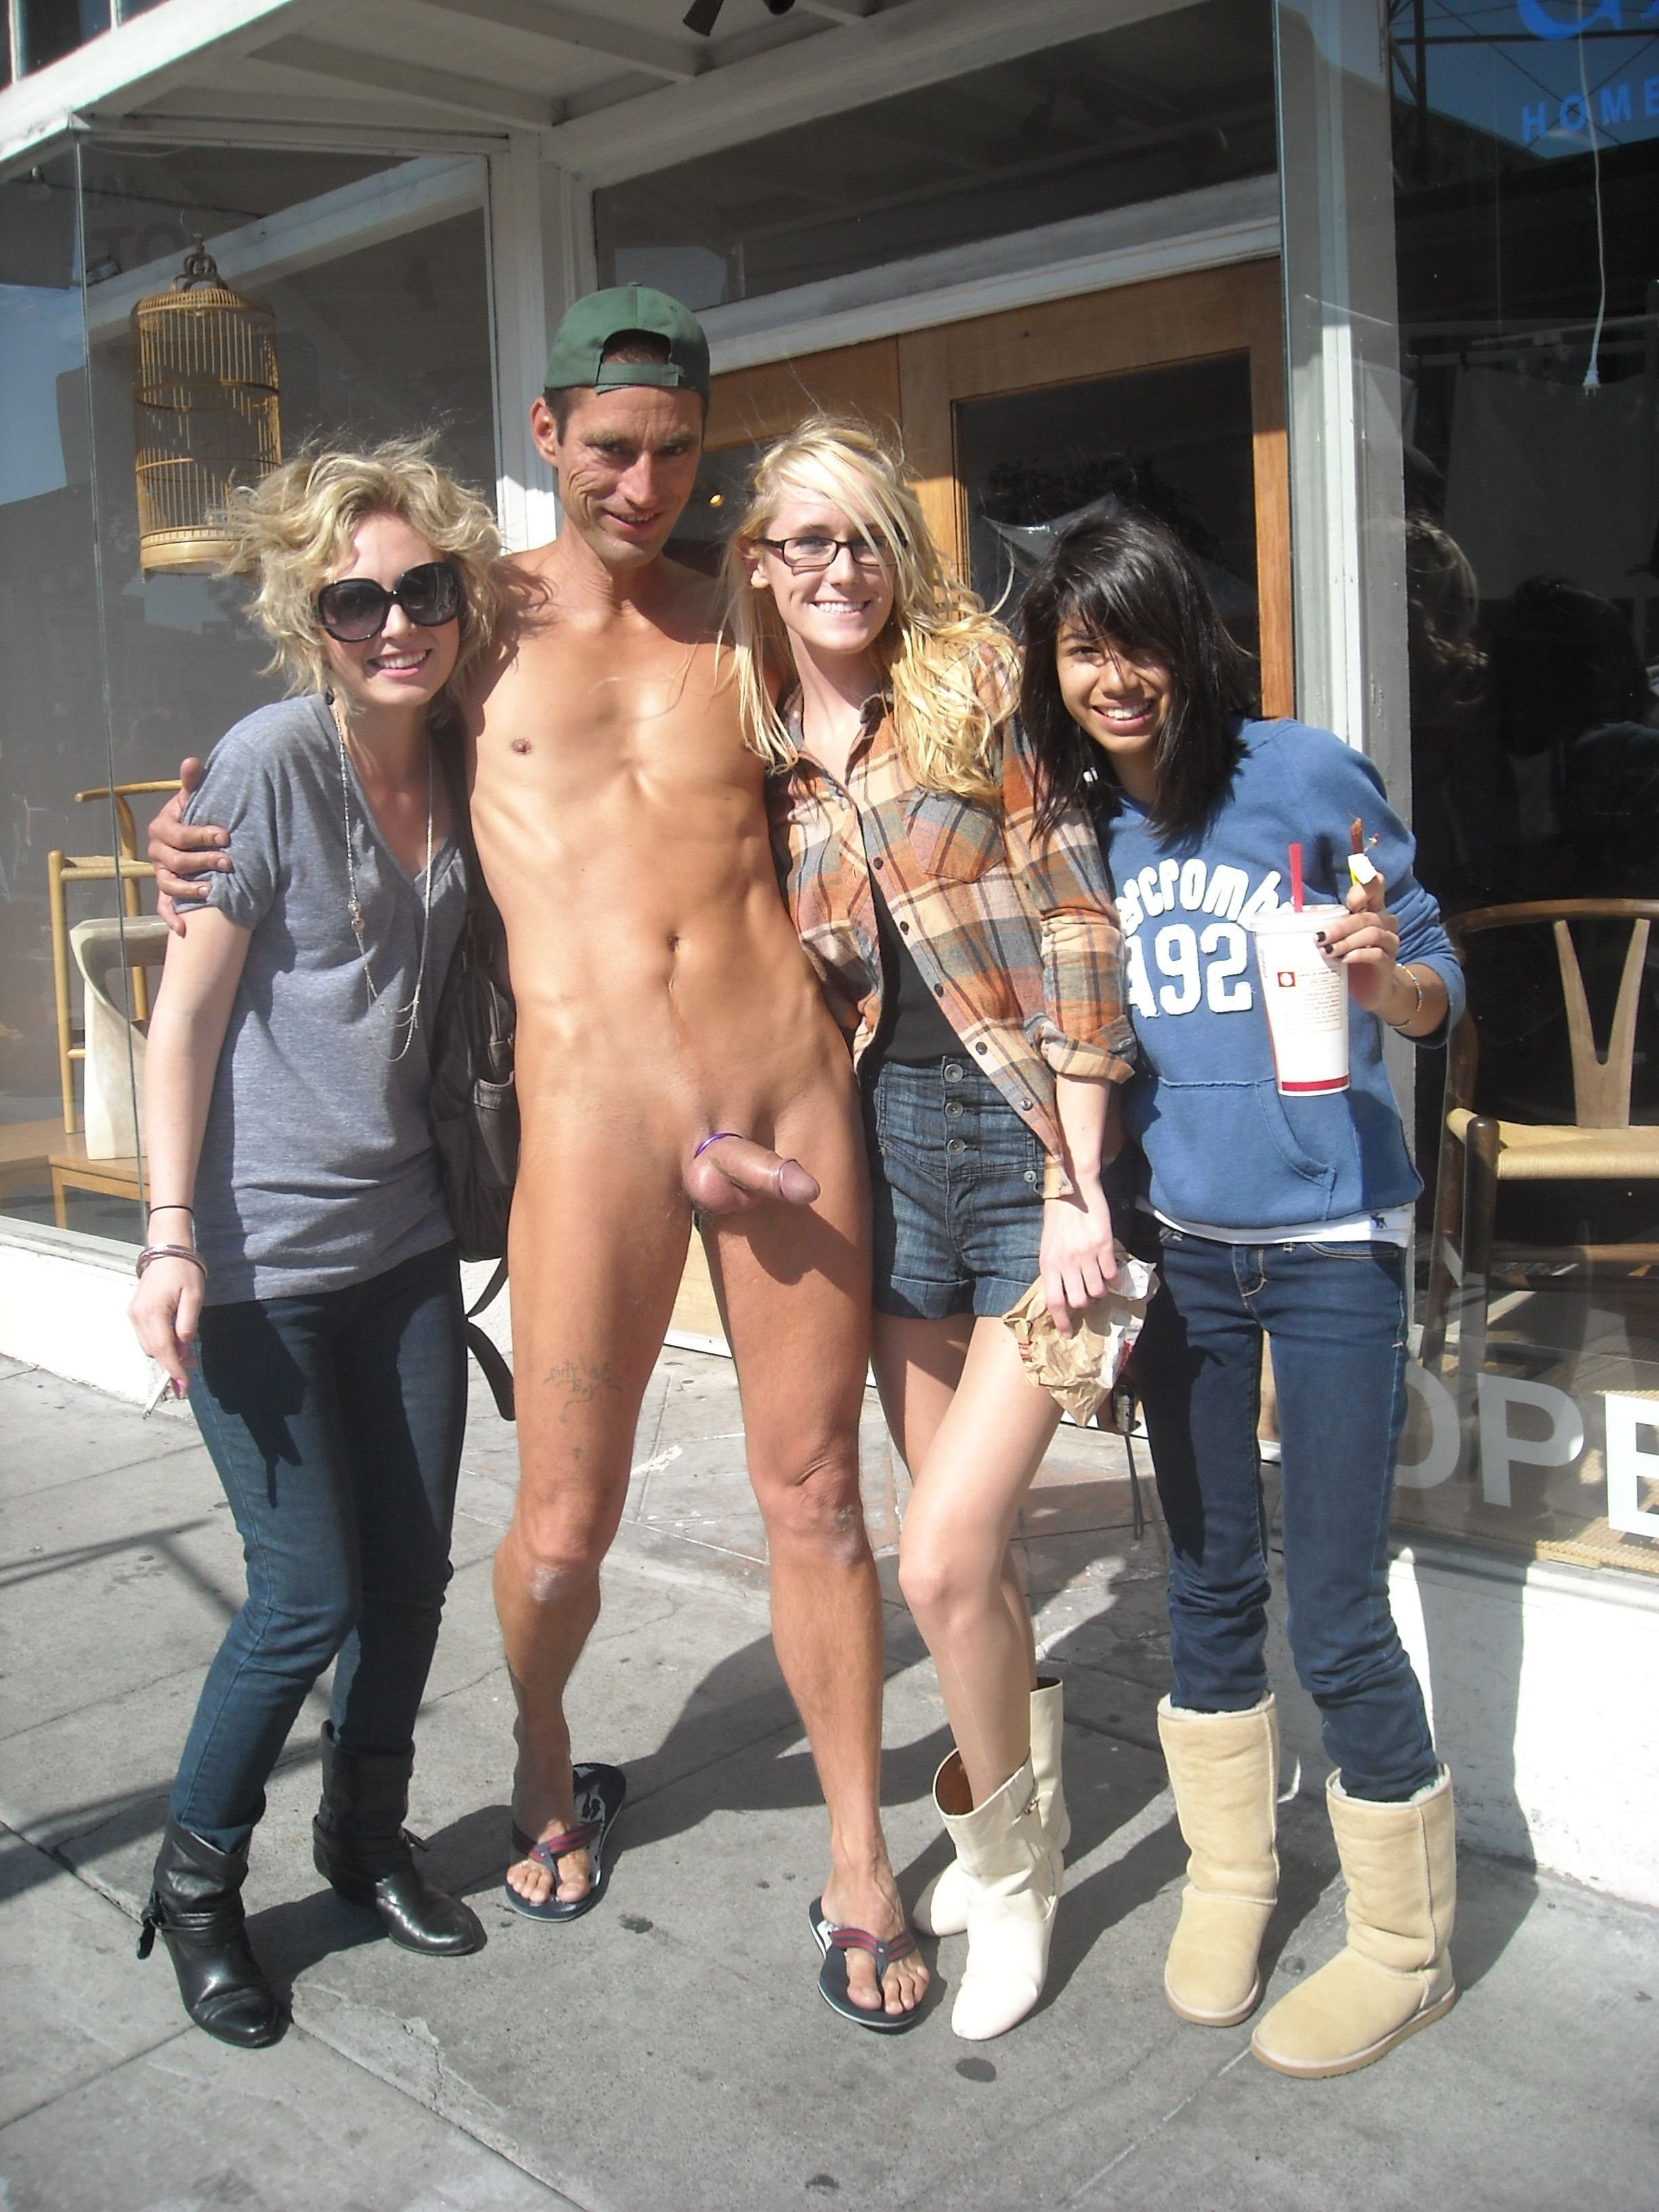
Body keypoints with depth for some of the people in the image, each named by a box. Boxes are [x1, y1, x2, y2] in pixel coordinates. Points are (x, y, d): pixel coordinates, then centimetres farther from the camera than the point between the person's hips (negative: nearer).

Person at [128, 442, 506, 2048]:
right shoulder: (270, 762, -14)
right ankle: (195, 1879, 25)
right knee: (309, 1594, -1)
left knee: (412, 1570, 11)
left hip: (402, 1237, 6)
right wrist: (172, 1235, -18)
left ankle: (366, 1836, 36)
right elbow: (185, 1014, -12)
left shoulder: (459, 763, 4)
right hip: (258, 1257, -6)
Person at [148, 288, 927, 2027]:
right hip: (596, 1110, -1)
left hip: (791, 1086, 2)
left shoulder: (736, 624, 15)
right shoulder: (485, 617, 10)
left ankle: (859, 1862, 26)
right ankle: (547, 1767, 40)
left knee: (815, 1498, 8)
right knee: (565, 1521, 6)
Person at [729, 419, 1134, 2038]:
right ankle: (1023, 1811, 38)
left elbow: (1073, 937, -9)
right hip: (890, 1154, 4)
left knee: (941, 1560, -8)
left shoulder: (974, 693, -3)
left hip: (1033, 1145, -4)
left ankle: (1008, 1864, 20)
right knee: (965, 1550, 13)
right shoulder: (754, 760, 9)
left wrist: (1077, 1190, -14)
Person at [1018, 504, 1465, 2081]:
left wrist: (1383, 975, -26)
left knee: (1336, 1615, 0)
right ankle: (1228, 1874, 37)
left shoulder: (1307, 778, -9)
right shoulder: (1074, 831, 3)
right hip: (1178, 1245, 4)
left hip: (1332, 1243, -4)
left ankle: (1405, 1948, 22)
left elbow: (1437, 988, -4)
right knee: (1210, 1580, 16)